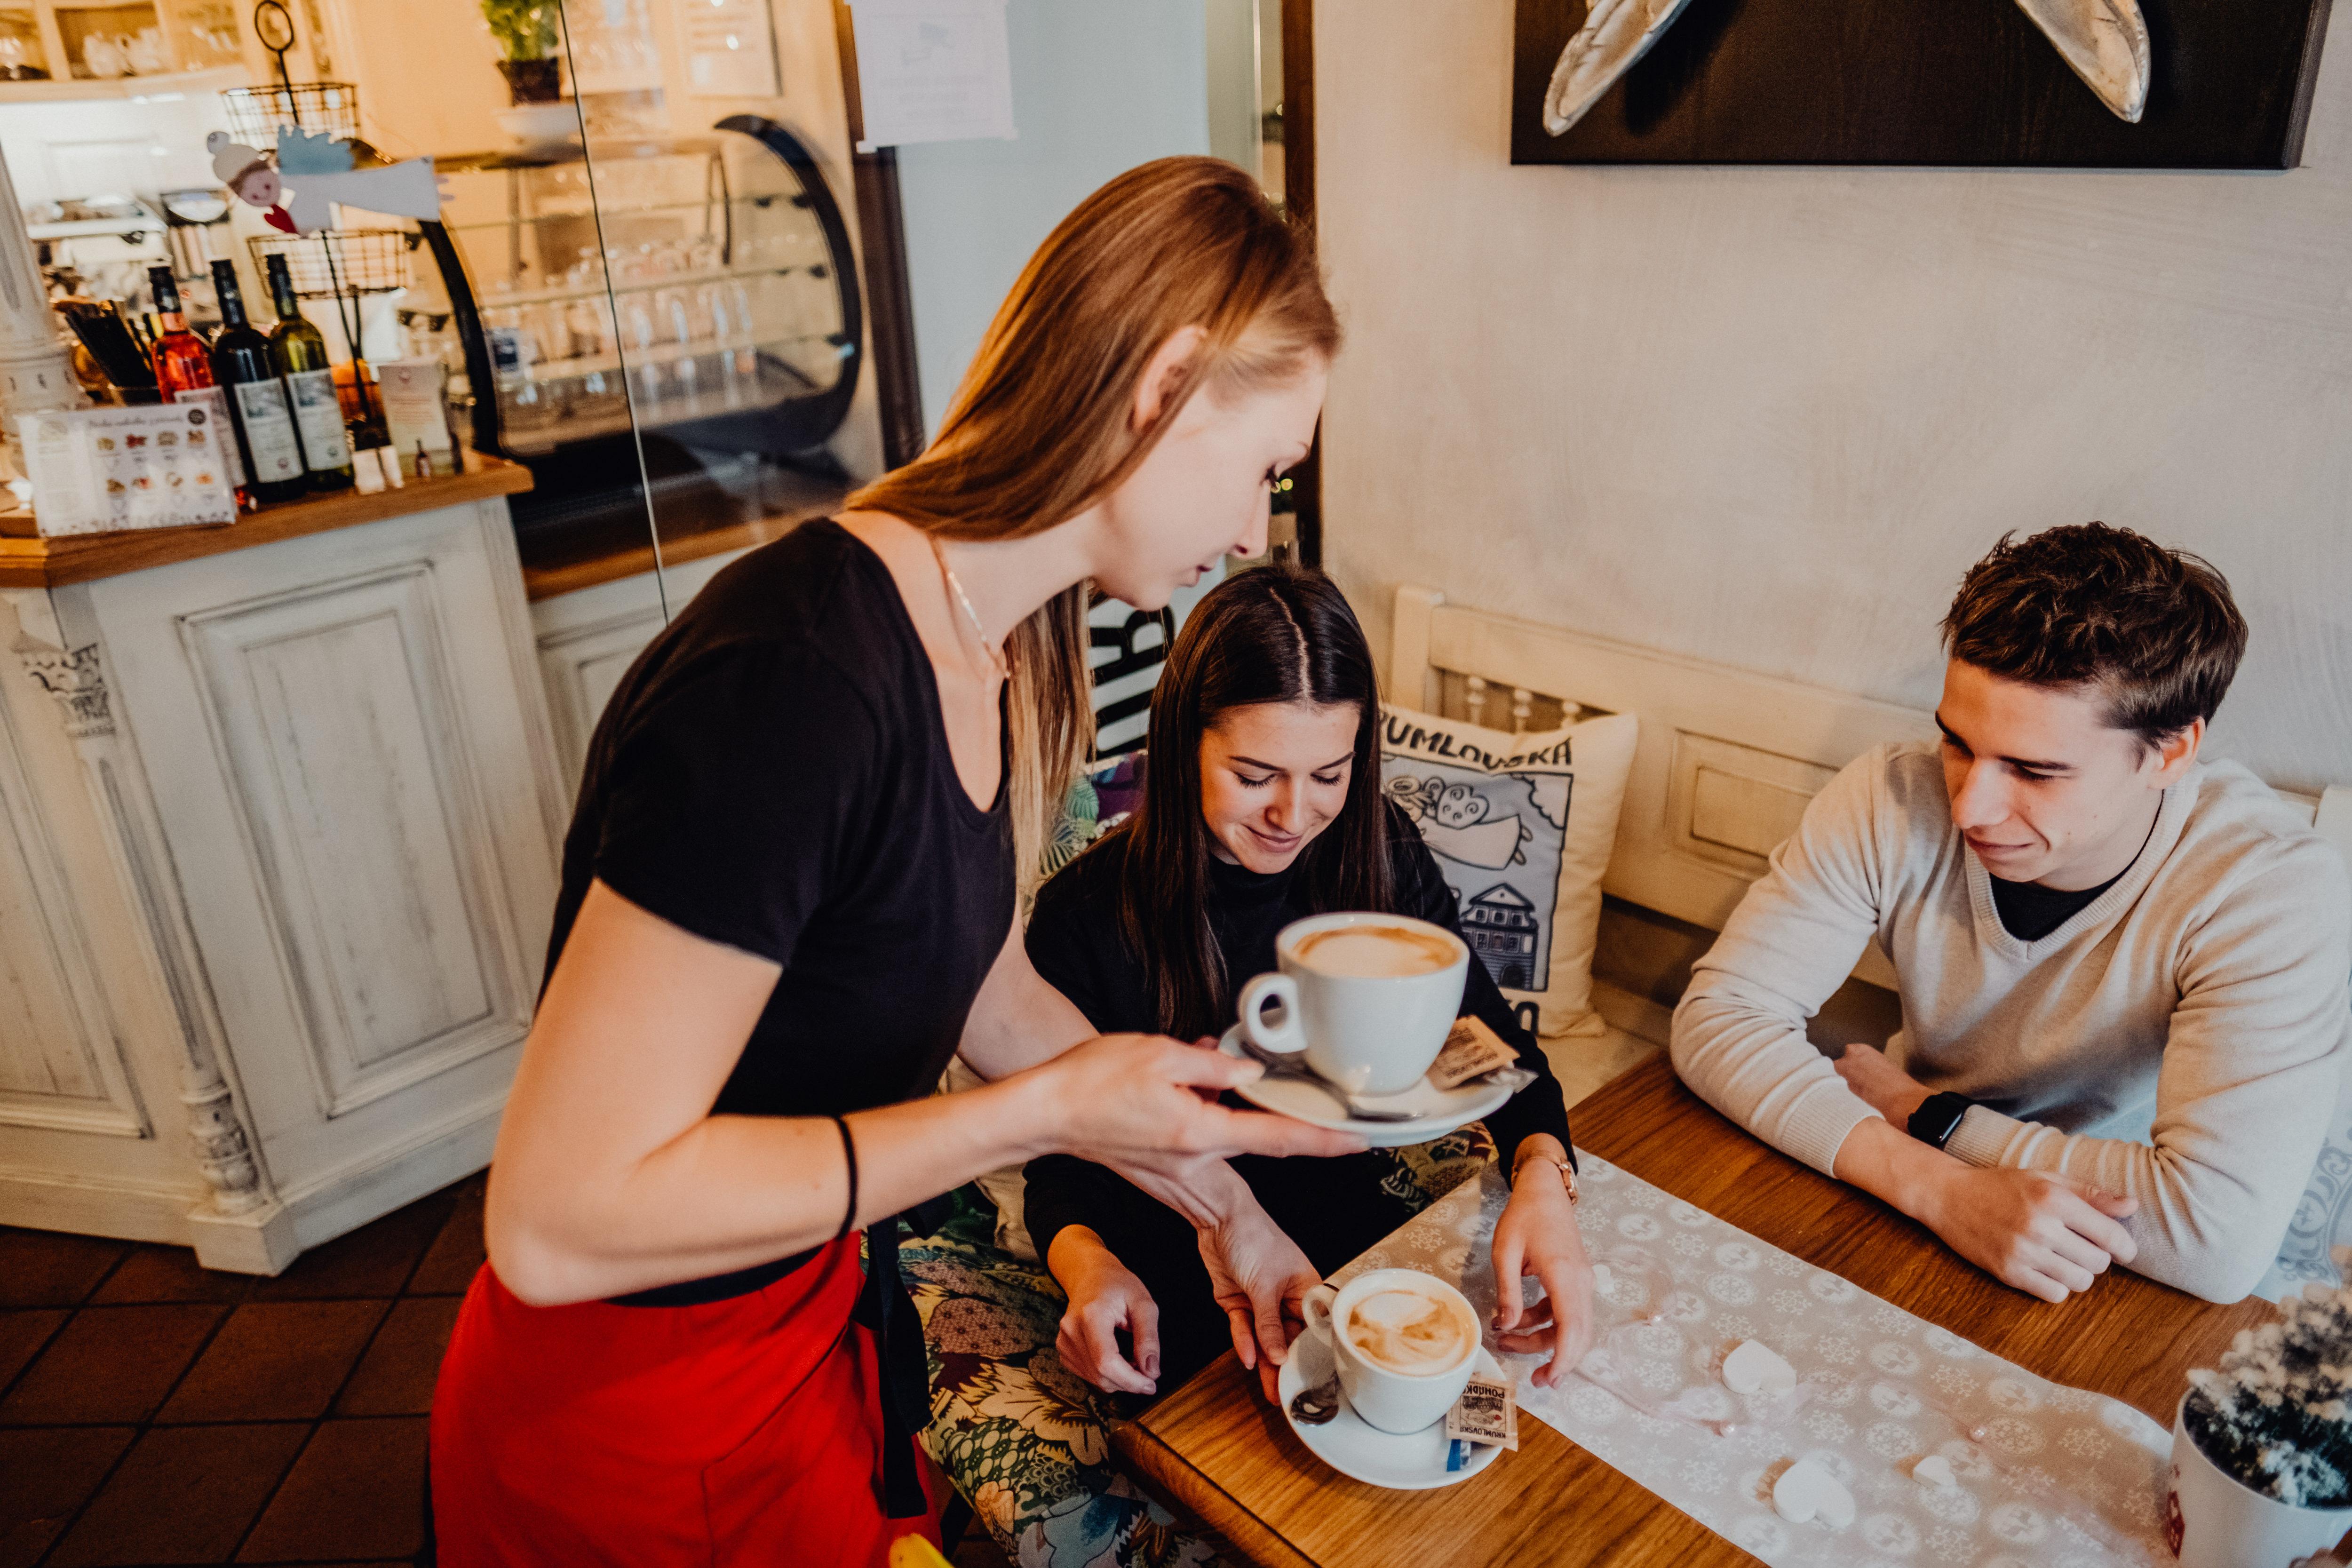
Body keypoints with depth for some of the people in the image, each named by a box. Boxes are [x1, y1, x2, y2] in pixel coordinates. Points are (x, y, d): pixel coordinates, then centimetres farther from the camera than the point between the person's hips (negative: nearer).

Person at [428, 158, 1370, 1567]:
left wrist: (1221, 1201, 10)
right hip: (646, 1437, -7)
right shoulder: (799, 681, -33)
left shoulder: (988, 646, -4)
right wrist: (1050, 1111, -28)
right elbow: (559, 1215, -31)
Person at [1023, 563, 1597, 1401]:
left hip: (1366, 1237, 4)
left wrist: (1542, 1175, -23)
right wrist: (1088, 1266, -30)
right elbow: (1063, 1157, -7)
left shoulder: (1382, 856, -4)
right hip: (1183, 1295, -3)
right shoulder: (1087, 915, -15)